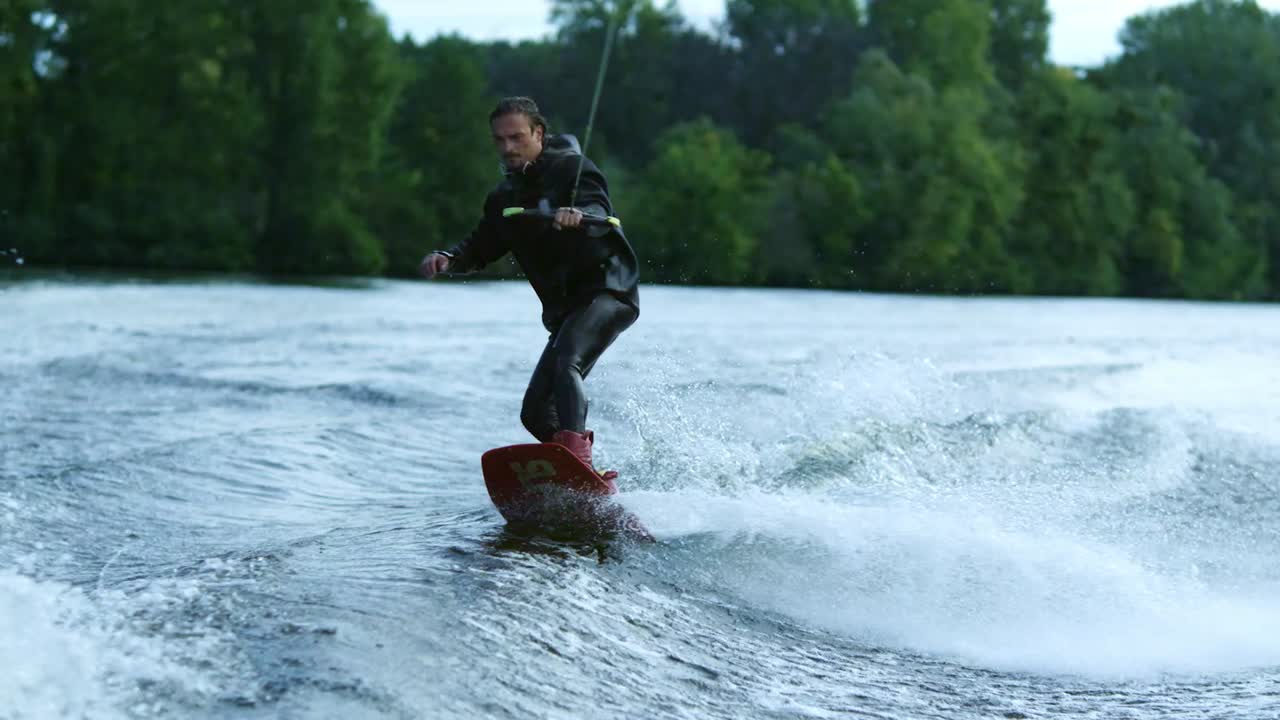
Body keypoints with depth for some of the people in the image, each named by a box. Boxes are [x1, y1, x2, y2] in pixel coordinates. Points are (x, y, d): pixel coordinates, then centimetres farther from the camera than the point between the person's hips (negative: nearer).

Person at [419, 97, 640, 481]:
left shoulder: (570, 168, -5)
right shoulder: (505, 196, 17)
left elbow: (598, 211, -23)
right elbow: (481, 246, 13)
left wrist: (578, 215, -47)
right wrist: (447, 258, -8)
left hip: (607, 291, -8)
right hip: (566, 308, 8)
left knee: (564, 363, -33)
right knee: (536, 413, 2)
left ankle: (577, 456, -46)